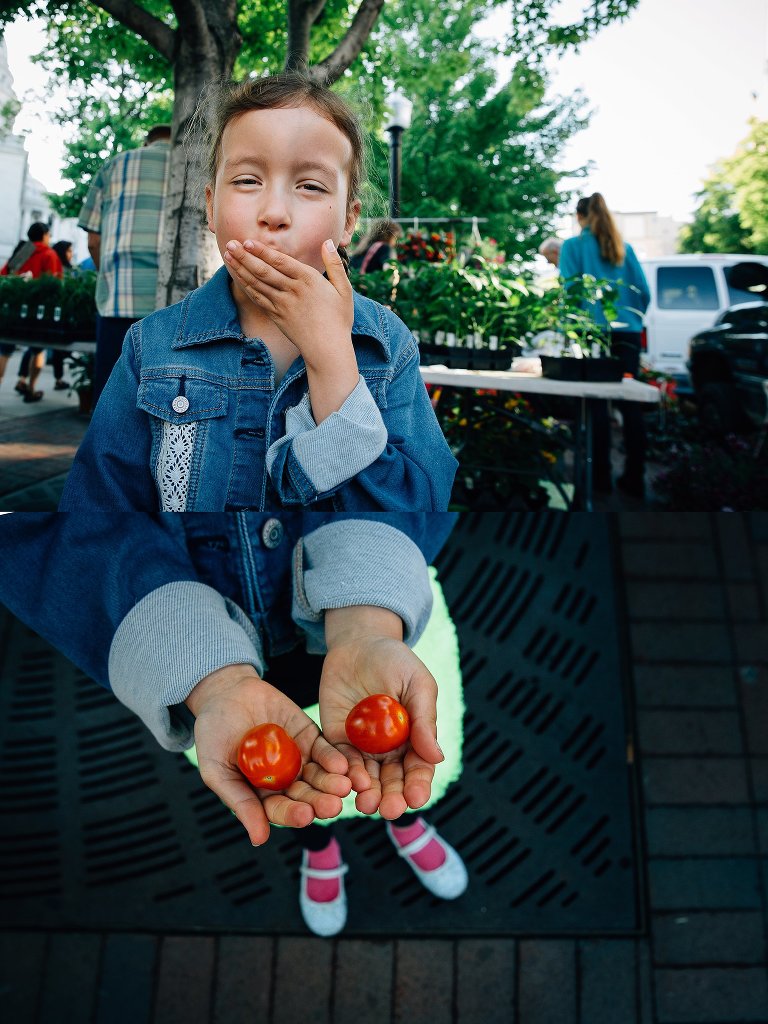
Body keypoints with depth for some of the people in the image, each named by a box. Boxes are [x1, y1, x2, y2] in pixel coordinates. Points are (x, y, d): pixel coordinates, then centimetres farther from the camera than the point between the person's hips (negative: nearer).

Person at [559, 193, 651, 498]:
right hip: (627, 332, 4)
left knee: (597, 404, 0)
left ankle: (601, 476, 2)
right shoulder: (624, 247, 14)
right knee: (630, 403, 4)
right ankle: (634, 478, 7)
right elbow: (644, 291, 10)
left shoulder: (573, 246, 2)